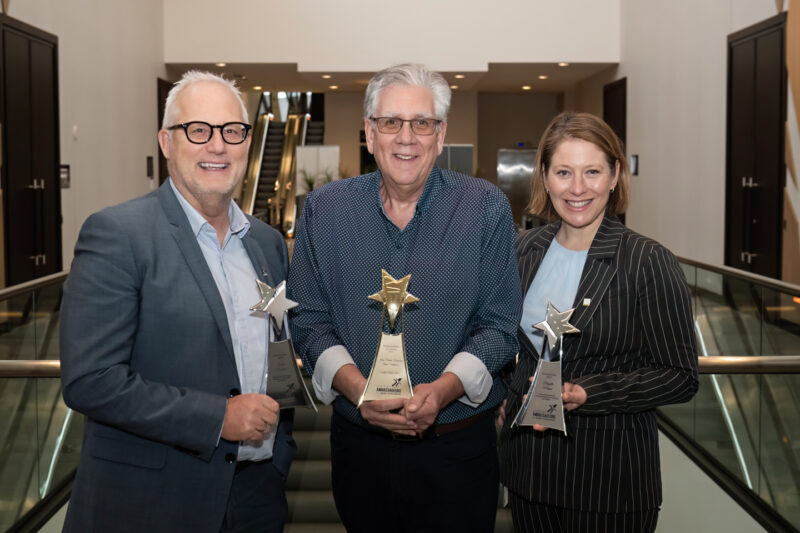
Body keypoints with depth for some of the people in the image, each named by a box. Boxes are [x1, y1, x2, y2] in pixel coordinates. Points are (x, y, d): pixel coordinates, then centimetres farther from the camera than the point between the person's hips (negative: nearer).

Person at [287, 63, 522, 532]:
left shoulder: (486, 208, -4)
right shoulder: (324, 210, 1)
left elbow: (499, 325, -5)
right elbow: (310, 321, 1)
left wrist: (443, 389, -21)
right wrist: (356, 388, -16)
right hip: (359, 444, 2)